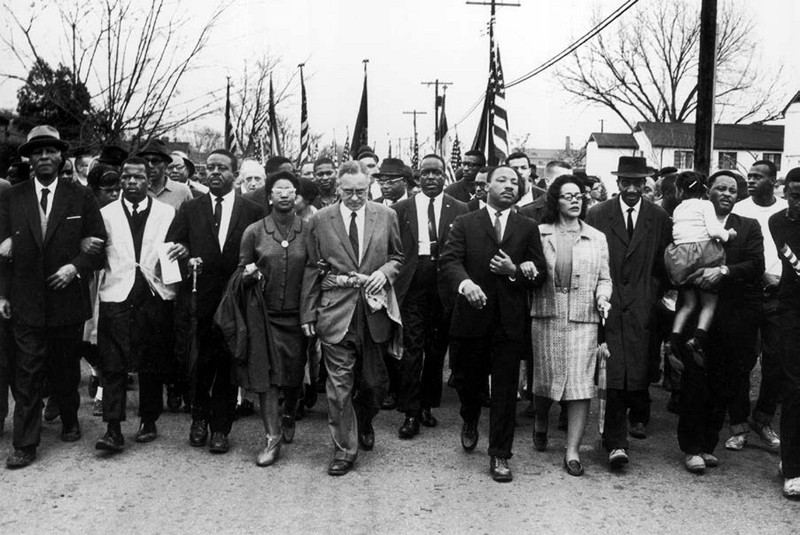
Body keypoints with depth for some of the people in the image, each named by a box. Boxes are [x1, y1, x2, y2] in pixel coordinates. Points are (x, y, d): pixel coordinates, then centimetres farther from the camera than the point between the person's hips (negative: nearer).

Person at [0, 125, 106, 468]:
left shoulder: (81, 197, 2)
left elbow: (98, 243, 1)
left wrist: (75, 266, -15)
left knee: (67, 369, 14)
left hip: (67, 298, 0)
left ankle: (69, 422, 35)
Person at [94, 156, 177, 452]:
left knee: (153, 364, 7)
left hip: (155, 296, 0)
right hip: (116, 297, 0)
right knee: (113, 363, -6)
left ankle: (148, 421, 21)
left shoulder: (168, 213, 7)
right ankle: (113, 429, -4)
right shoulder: (106, 214, 9)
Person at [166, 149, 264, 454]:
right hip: (199, 299, 1)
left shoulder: (253, 211, 5)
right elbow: (171, 246, 4)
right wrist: (186, 258, -17)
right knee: (200, 363, 4)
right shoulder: (190, 209, 9)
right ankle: (199, 418, 26)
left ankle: (220, 429, 16)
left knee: (228, 365, 4)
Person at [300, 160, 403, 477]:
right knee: (339, 383, 0)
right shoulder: (320, 220, 2)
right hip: (335, 311, -2)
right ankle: (344, 449, 11)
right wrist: (308, 313, 1)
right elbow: (312, 269, 4)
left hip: (374, 309, 2)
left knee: (375, 380, 11)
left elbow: (397, 256, 14)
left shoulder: (386, 216, 4)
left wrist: (385, 272, -8)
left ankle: (363, 423, 42)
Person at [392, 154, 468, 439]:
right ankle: (411, 413, 3)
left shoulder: (459, 210, 5)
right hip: (413, 285, -1)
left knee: (437, 349, 10)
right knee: (412, 348, -4)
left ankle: (428, 405, 25)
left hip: (445, 285, 1)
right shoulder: (401, 209, 5)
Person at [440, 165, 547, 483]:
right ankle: (470, 422, 46)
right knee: (467, 380, 14)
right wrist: (464, 283, -29)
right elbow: (449, 262, -8)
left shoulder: (528, 228, 10)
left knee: (505, 391, 2)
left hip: (510, 322, 0)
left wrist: (515, 270, -13)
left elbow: (540, 273, 6)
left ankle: (499, 456, 13)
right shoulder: (465, 224, 5)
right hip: (471, 317, 0)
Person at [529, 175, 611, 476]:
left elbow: (604, 278, 11)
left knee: (580, 385, -4)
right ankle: (540, 424, 38)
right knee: (544, 380, 8)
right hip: (546, 317, 0)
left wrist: (603, 296, -7)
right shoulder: (539, 234, 6)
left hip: (583, 320, 1)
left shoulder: (597, 238, 11)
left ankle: (572, 451, 4)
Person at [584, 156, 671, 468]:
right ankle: (616, 442, -6)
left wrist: (652, 293, 4)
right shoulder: (597, 214, 4)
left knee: (638, 369, 0)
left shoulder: (659, 219, 8)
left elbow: (663, 265, 12)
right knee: (613, 373, -9)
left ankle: (639, 414, 31)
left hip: (641, 305, 1)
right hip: (608, 303, -1)